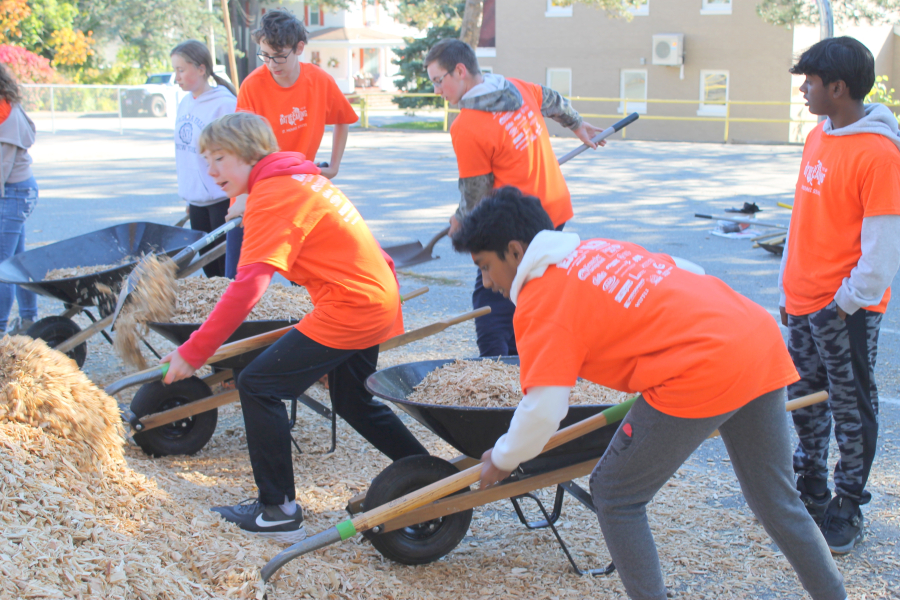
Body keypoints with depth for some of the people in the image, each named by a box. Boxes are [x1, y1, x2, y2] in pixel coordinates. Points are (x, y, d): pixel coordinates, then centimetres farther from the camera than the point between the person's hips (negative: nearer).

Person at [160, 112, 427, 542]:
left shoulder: (271, 194, -15)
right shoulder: (300, 175, 14)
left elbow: (248, 286, -25)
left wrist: (194, 352, -24)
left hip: (349, 309, -10)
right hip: (379, 299, 10)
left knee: (258, 386, -5)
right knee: (352, 401, 26)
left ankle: (278, 513, 1)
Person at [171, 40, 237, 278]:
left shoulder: (225, 104, -13)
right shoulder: (185, 103, 10)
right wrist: (189, 196, 18)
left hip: (222, 198, -7)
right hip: (196, 199, 7)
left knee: (228, 268, -4)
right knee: (207, 263, 13)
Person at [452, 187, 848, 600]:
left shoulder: (540, 302, -4)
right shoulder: (601, 249, 19)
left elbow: (544, 410, -12)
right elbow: (687, 277, 28)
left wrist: (501, 460, 6)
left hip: (704, 372, -9)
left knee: (615, 496, 7)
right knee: (776, 500, 22)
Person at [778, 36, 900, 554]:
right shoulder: (818, 137, 8)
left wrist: (847, 302, -14)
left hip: (847, 309, -8)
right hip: (804, 301, 8)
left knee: (852, 411, 6)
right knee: (805, 400, 17)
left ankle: (848, 510, 20)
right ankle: (812, 494, 33)